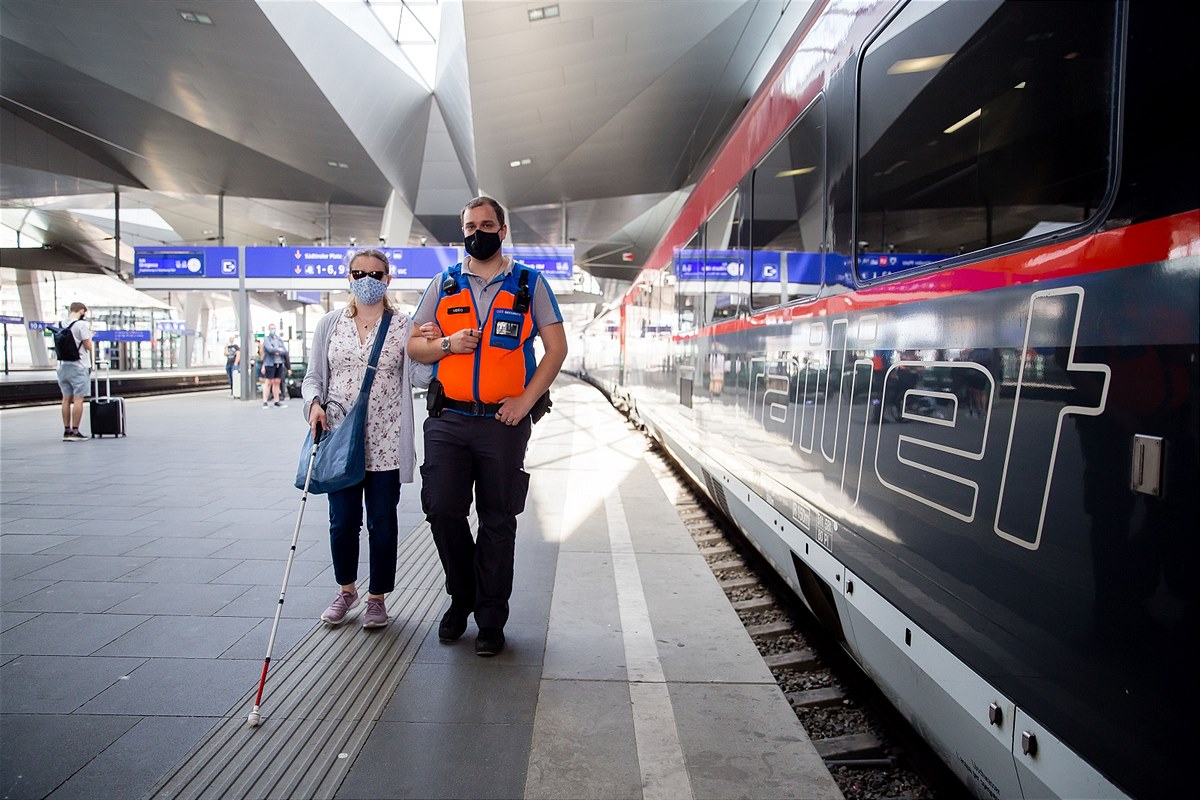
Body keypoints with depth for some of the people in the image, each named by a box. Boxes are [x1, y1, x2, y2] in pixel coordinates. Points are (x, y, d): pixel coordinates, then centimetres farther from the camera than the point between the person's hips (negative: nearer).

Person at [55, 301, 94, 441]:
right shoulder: (82, 325, -11)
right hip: (78, 367, -7)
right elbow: (88, 346, -11)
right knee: (78, 399, -3)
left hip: (63, 365, 7)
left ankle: (67, 430, 14)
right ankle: (75, 432, -4)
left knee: (66, 398, 11)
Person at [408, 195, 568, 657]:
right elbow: (414, 346, 13)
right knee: (442, 510, 0)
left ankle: (491, 620, 19)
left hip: (504, 421, -2)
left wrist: (526, 400, -9)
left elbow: (557, 347, 2)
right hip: (447, 420, 2)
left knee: (497, 521, 5)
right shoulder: (443, 284, 11)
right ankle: (462, 597, 26)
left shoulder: (529, 284, 5)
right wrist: (447, 344, -9)